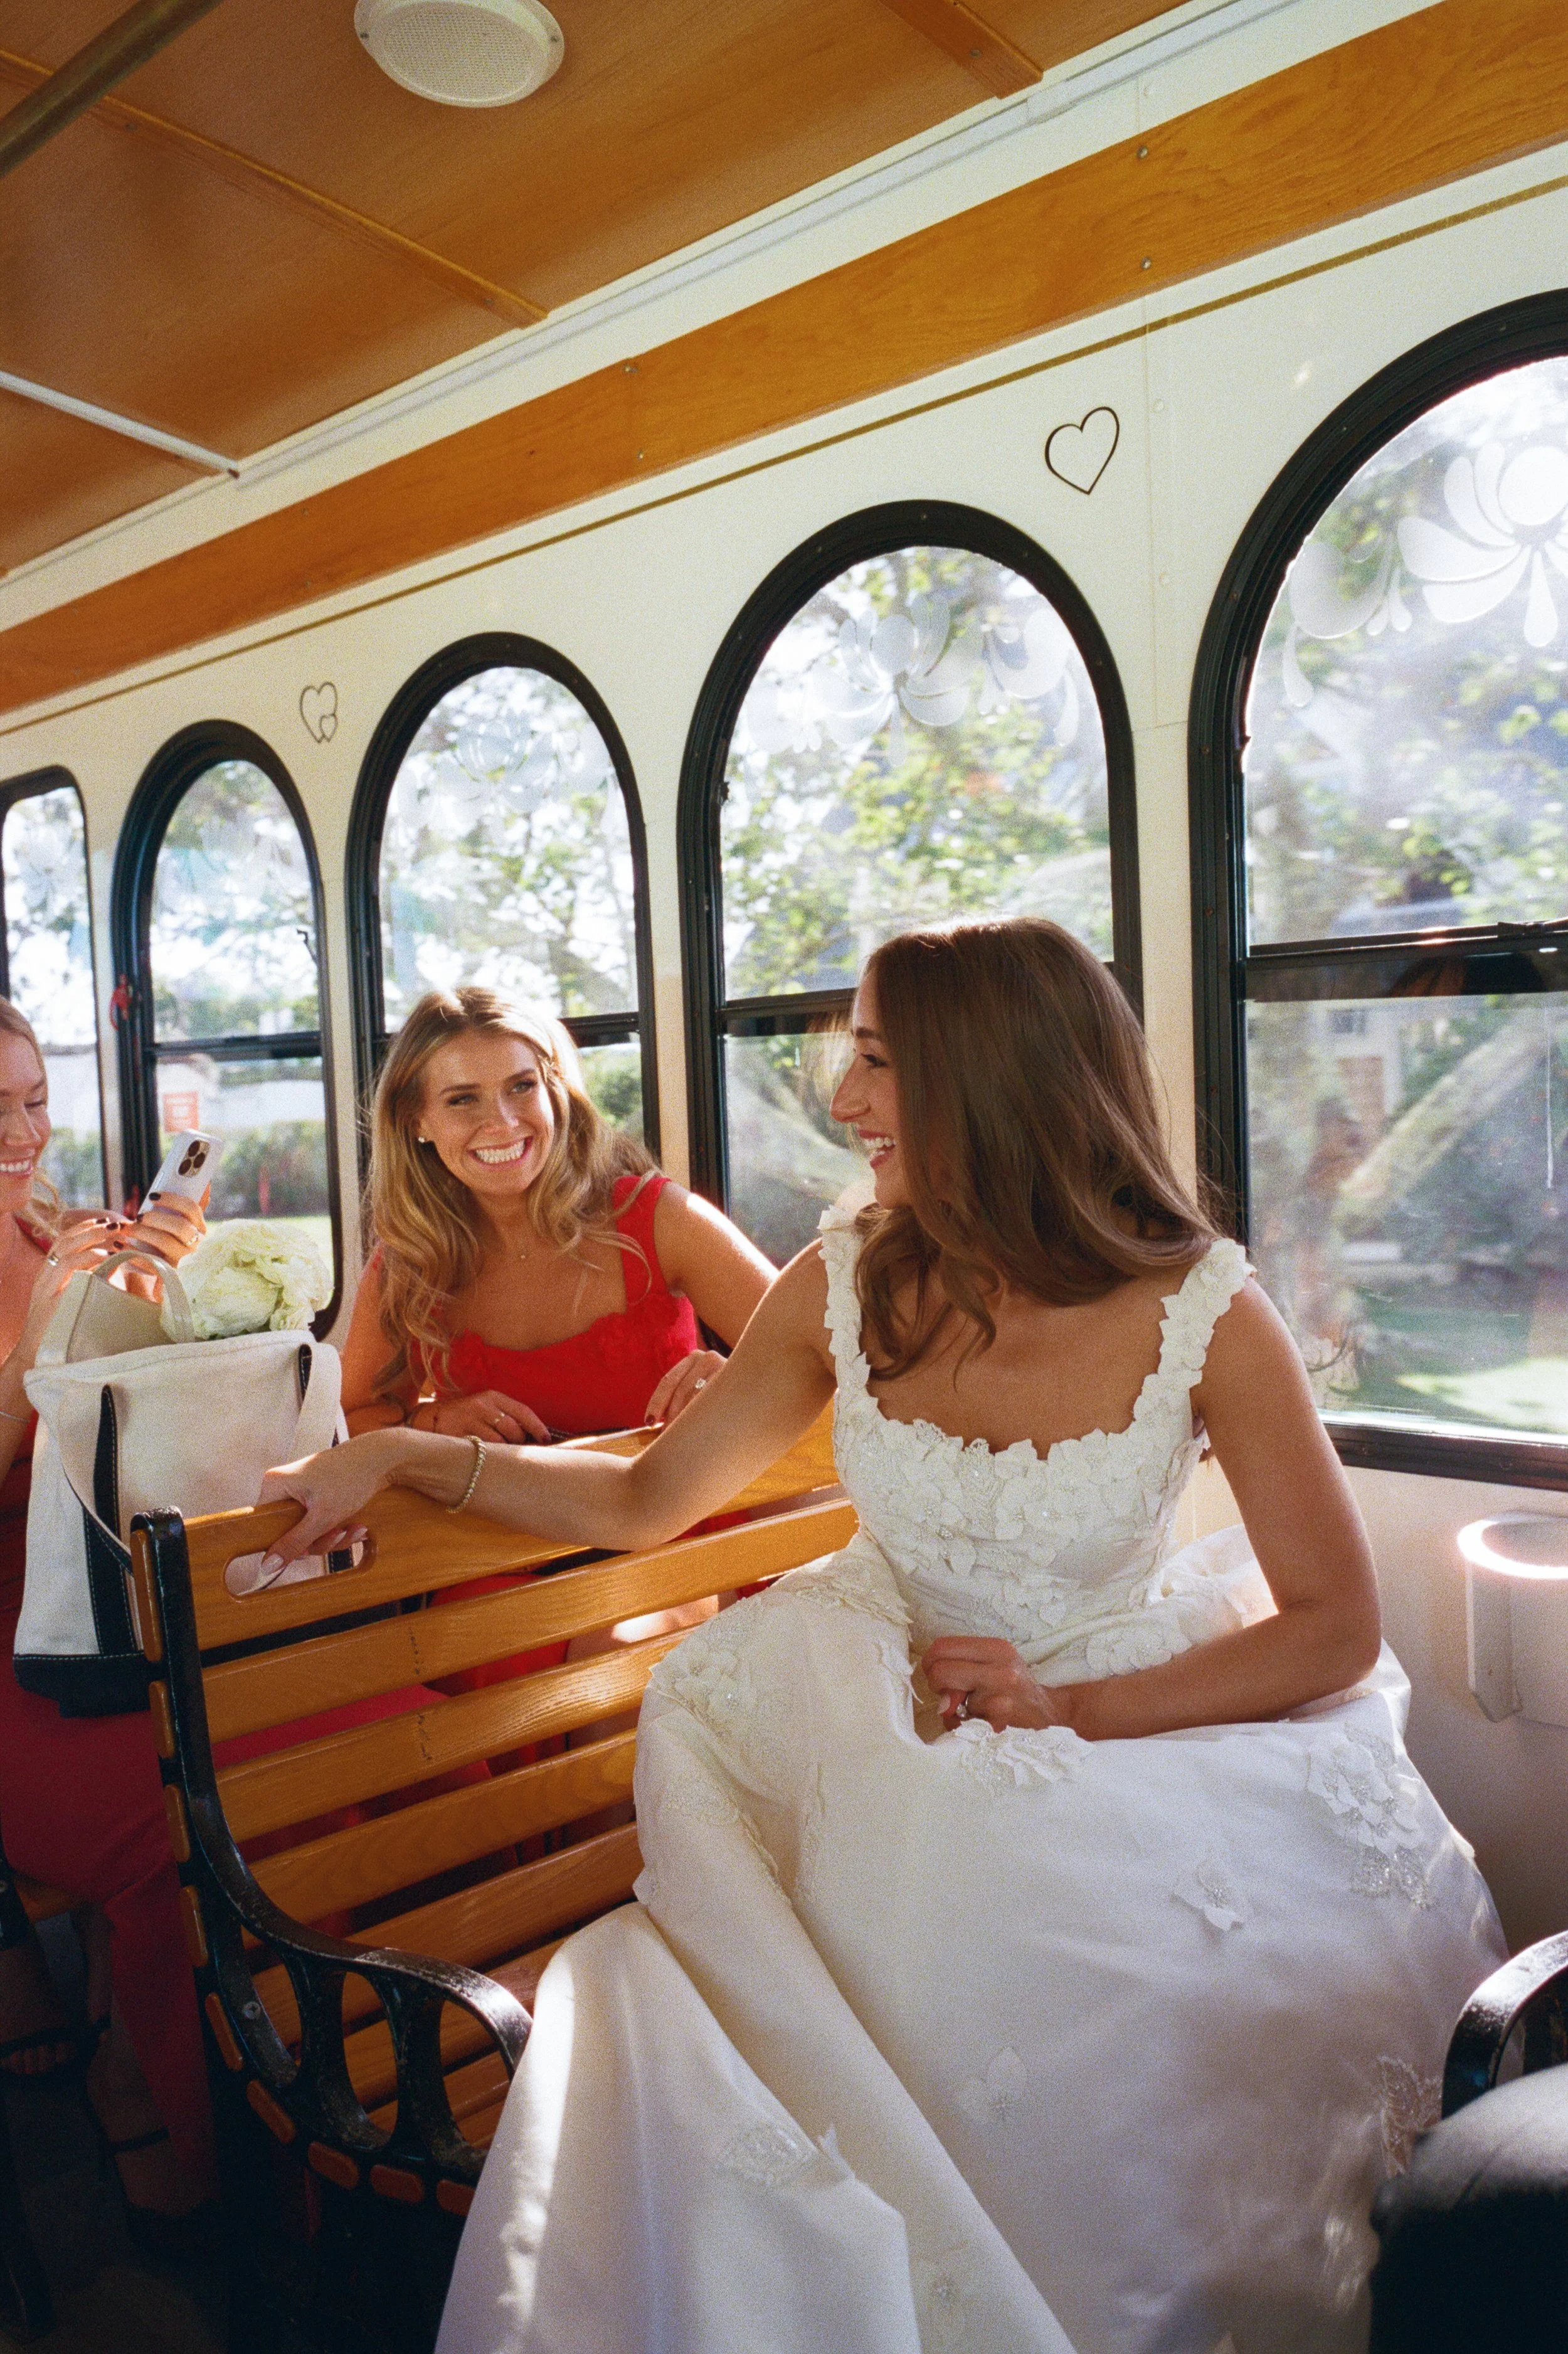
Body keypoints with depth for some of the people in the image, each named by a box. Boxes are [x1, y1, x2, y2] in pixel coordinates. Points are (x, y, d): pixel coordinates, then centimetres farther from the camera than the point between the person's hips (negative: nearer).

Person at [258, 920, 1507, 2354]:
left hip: (1151, 1712, -2)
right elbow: (643, 1502, 3)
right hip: (898, 1717, 3)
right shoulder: (847, 1286, -6)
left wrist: (1067, 1708, -18)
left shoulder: (1202, 1312, -14)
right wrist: (403, 1456, -5)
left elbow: (1336, 1631, -9)